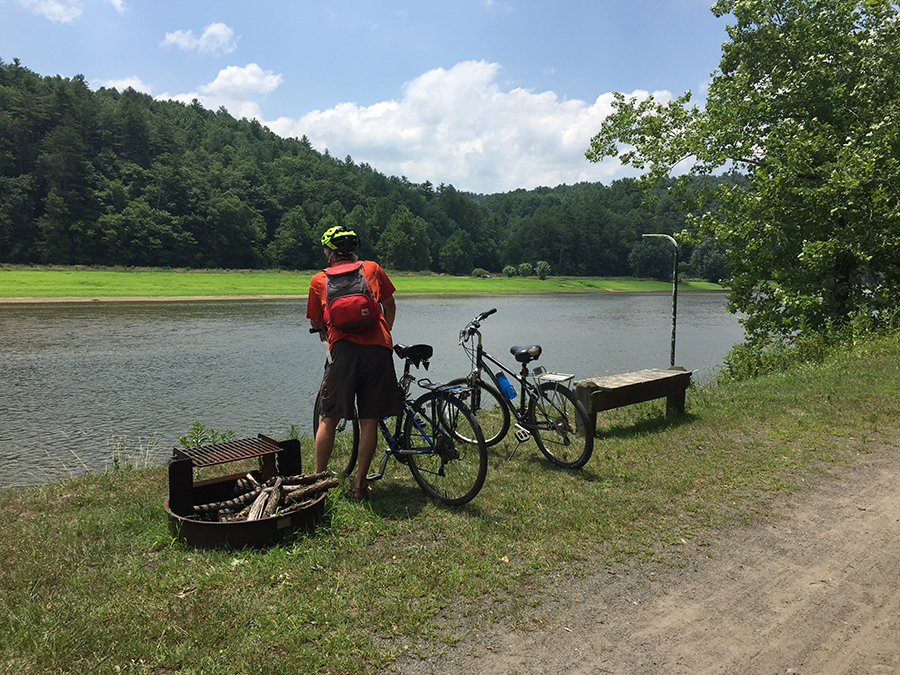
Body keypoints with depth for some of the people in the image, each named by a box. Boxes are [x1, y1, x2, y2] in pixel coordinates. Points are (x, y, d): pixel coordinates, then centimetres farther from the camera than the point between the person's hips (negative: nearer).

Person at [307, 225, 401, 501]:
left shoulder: (319, 280, 17)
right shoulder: (372, 268, 19)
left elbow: (316, 323, 27)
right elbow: (390, 306, 30)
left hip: (344, 350, -1)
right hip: (379, 348, 1)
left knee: (328, 419, 10)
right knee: (370, 421, 6)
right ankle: (359, 486, 12)